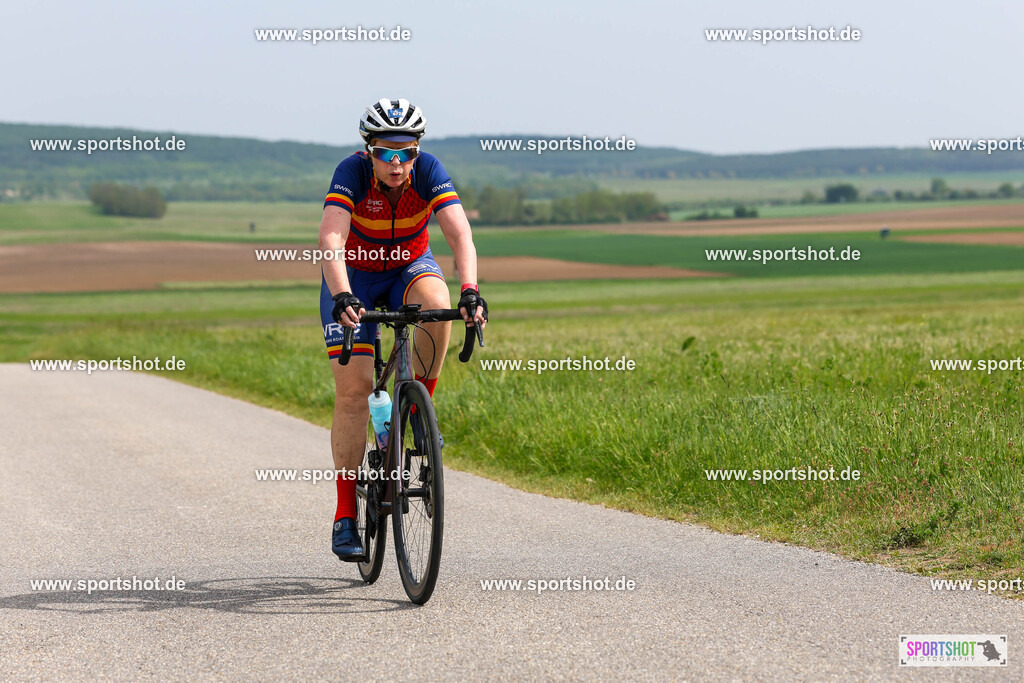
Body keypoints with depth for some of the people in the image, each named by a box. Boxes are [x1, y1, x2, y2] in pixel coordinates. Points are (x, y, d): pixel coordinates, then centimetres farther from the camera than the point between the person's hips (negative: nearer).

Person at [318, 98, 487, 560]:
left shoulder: (429, 171, -23)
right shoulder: (352, 173, -28)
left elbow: (459, 232, -34)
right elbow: (331, 237, -41)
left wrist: (470, 290, -50)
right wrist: (342, 297, -56)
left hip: (410, 267, 2)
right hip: (354, 276, -1)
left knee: (437, 304, -35)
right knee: (353, 391, -11)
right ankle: (345, 516, -4)